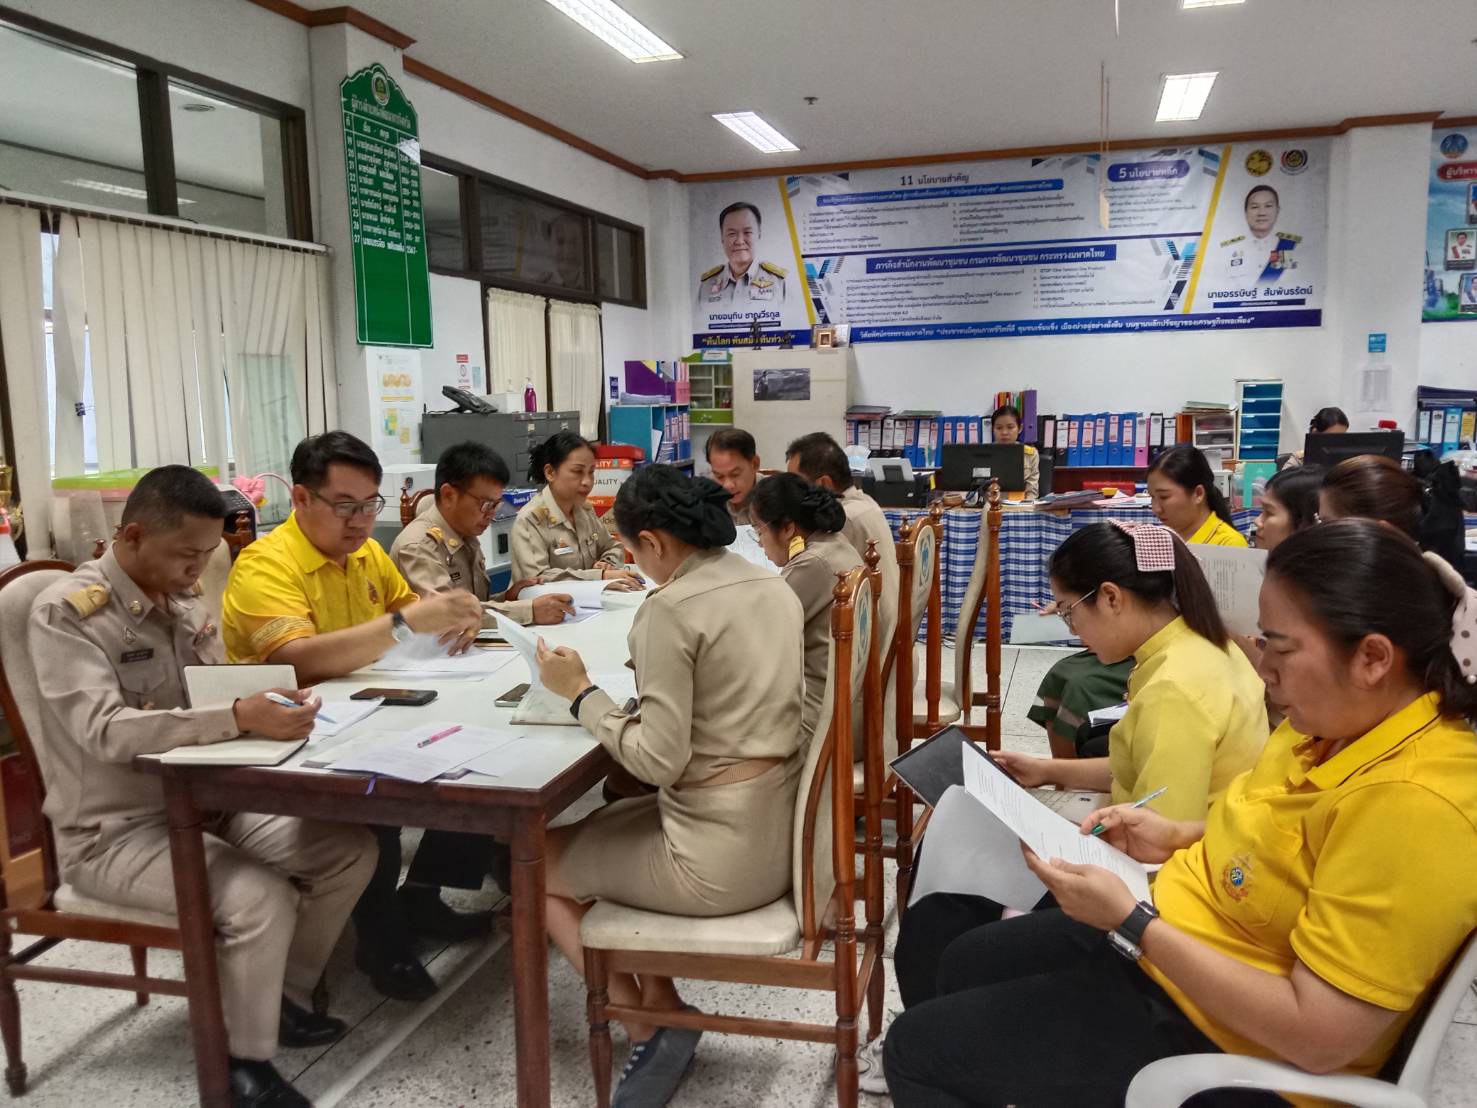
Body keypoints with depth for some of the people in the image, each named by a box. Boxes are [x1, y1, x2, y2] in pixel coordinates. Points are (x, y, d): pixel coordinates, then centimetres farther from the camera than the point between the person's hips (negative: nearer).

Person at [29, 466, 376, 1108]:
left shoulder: (182, 598, 4)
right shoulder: (66, 612, -18)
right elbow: (106, 730, -30)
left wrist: (272, 703, -13)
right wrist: (239, 718, -41)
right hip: (113, 829, -7)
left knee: (350, 850, -4)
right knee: (262, 900, -28)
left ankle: (284, 997, 17)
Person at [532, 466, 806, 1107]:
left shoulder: (670, 608, -19)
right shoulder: (775, 588, 6)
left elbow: (659, 761, -20)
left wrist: (581, 692, -8)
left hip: (723, 856, -8)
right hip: (782, 832, 9)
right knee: (601, 826, 26)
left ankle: (651, 1029, 16)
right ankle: (658, 1005, 23)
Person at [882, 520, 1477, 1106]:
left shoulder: (1414, 803, -32)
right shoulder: (1337, 722, -3)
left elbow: (1319, 1038, -30)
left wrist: (1130, 921, -28)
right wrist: (1181, 837, 1)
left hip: (1217, 1040, -9)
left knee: (915, 1049, -1)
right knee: (963, 965, 22)